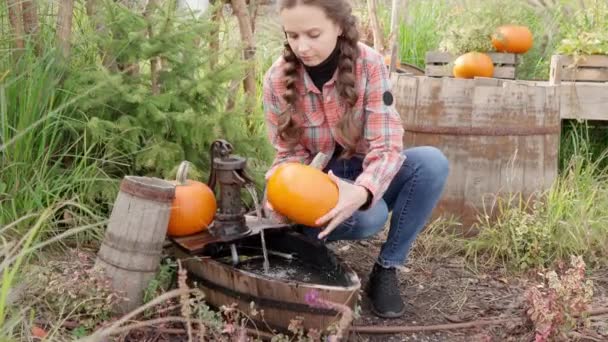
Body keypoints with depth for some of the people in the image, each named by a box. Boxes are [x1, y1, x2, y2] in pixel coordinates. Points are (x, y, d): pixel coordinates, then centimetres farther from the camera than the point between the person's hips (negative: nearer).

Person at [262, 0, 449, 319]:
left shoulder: (369, 63, -19)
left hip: (365, 175, 2)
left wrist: (362, 190, -46)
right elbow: (291, 152, -8)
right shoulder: (277, 79, -16)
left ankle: (386, 269, -14)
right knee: (369, 216, -36)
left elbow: (386, 147, -24)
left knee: (432, 162, -28)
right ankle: (306, 236, -1)